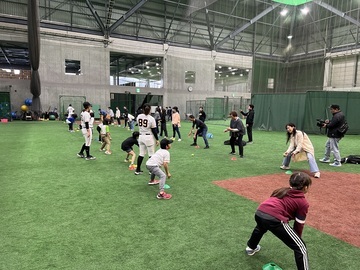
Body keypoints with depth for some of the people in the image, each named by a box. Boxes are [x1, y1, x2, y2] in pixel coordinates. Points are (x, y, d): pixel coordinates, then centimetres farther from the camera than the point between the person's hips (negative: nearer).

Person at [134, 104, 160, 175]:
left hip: (141, 136, 5)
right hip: (149, 137, -5)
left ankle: (138, 170, 18)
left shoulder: (139, 116, -1)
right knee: (151, 154, 8)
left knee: (141, 154, 14)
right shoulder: (151, 118, -14)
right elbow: (154, 130, -10)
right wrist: (157, 139, -2)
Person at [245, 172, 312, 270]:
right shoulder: (303, 202, 9)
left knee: (261, 227, 43)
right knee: (301, 247, 7)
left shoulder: (283, 190, 26)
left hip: (259, 213, 7)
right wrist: (297, 238, 29)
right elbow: (299, 225, 12)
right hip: (274, 219, -7)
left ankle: (251, 248, 65)